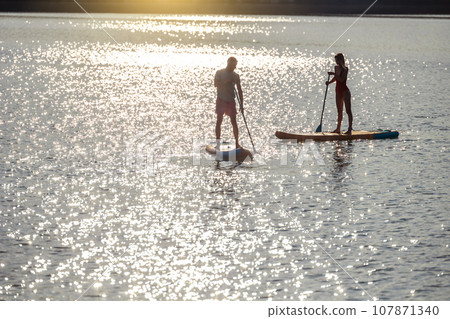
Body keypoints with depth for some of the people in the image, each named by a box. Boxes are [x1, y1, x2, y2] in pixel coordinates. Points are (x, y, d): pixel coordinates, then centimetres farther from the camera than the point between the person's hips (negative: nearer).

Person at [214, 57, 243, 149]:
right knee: (219, 121, -6)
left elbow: (239, 91, 7)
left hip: (231, 101, 2)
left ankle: (237, 143, 4)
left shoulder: (235, 76, 7)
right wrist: (226, 81, -25)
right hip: (221, 100, -2)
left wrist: (241, 105, 1)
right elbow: (215, 84, -14)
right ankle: (218, 143, -3)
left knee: (234, 122, -1)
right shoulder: (220, 73, 0)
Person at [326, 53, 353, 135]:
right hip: (338, 90, 8)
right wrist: (329, 82, 4)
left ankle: (350, 129, -10)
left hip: (345, 91, -8)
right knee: (339, 111, 14)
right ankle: (338, 129, 21)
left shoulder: (345, 69, -13)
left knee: (348, 110, -8)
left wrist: (334, 73, -28)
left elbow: (341, 79, -25)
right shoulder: (336, 67, 8)